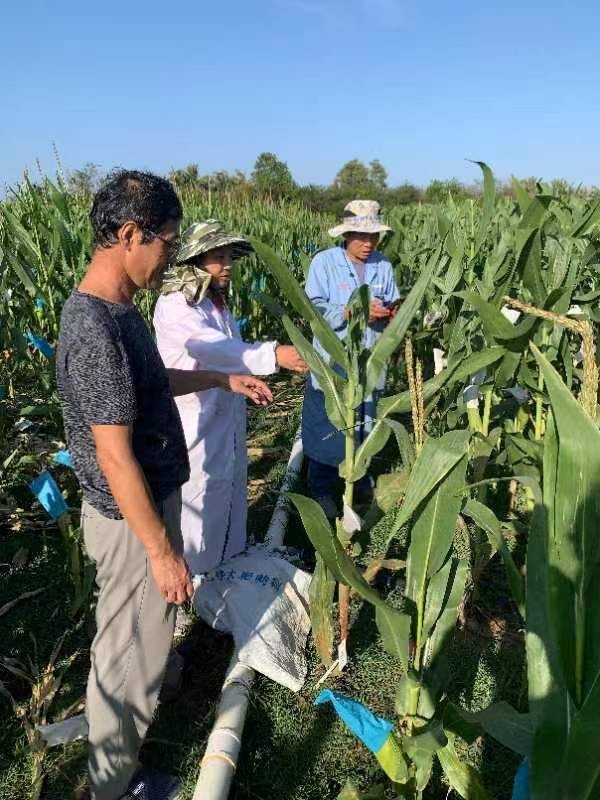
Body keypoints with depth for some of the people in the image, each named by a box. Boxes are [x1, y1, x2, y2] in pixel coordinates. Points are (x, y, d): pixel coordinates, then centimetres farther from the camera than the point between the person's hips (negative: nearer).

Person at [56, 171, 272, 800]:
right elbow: (116, 458, -26)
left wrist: (223, 379, 18)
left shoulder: (111, 308, 3)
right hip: (132, 518, -8)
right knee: (127, 653, 12)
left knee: (139, 634, 30)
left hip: (145, 501, 8)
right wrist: (161, 550, -19)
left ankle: (151, 674, 56)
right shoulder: (95, 329, -28)